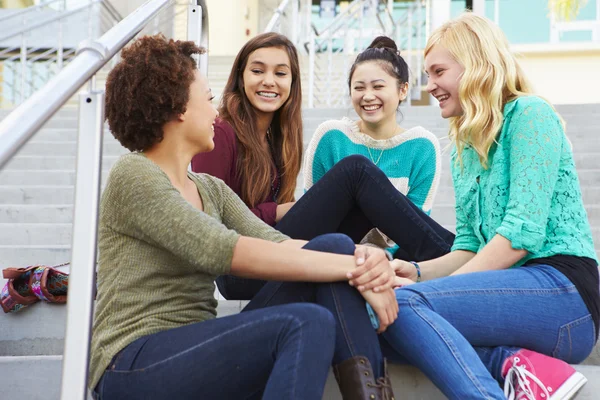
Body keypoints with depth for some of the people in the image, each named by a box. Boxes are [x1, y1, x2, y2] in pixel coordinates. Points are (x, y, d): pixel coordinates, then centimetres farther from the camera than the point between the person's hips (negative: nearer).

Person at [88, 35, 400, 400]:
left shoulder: (211, 190, 17)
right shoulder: (134, 176, -8)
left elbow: (275, 243, 1)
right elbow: (226, 252, -20)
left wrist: (364, 262, -19)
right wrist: (352, 268, -20)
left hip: (199, 352, 7)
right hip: (136, 366, -7)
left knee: (335, 246, -7)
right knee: (308, 324, -30)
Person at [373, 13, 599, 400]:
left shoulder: (529, 114, -5)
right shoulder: (464, 149, 20)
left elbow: (523, 234, -15)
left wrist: (433, 288, -16)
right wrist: (418, 271, -2)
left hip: (562, 292, -8)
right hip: (514, 291, 8)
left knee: (405, 305, -26)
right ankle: (513, 363, -18)